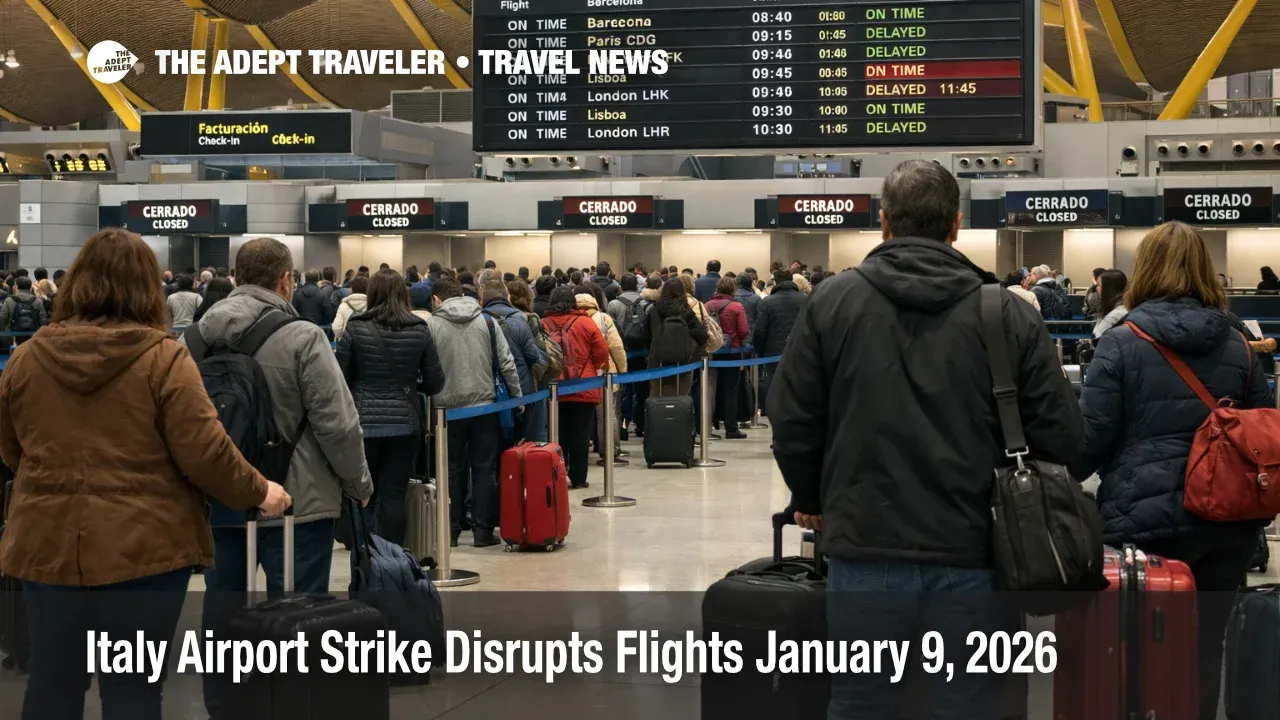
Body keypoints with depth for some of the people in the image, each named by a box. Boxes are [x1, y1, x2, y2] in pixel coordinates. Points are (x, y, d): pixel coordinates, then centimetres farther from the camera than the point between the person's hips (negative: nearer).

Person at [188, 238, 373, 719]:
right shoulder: (301, 338, -16)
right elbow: (337, 424, -16)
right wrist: (359, 484, -1)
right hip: (293, 500, -6)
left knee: (222, 613, 15)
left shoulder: (198, 336, 2)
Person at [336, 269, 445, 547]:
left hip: (363, 423, -1)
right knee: (394, 496, 4)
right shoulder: (420, 331, 0)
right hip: (405, 424, 1)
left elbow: (339, 379, -1)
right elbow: (436, 384, 4)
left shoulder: (356, 328, -4)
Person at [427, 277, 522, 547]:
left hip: (447, 409, -1)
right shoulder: (486, 320, 3)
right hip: (484, 405, 1)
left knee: (452, 471, 8)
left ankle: (450, 530, 12)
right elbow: (506, 363, 0)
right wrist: (517, 396, 9)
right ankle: (483, 530, 7)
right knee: (484, 469, 7)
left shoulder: (432, 325, -5)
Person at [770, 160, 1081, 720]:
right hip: (973, 554, 0)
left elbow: (792, 421, 2)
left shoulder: (832, 302, -1)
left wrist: (811, 501, 20)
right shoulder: (1009, 314, -2)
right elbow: (1060, 436, -2)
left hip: (866, 549, 0)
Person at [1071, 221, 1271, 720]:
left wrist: (1065, 477, 13)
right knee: (1205, 645, 11)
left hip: (1145, 521, -4)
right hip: (1228, 524, 4)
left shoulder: (1123, 343, -7)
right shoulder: (1238, 346, 6)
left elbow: (1090, 438, -7)